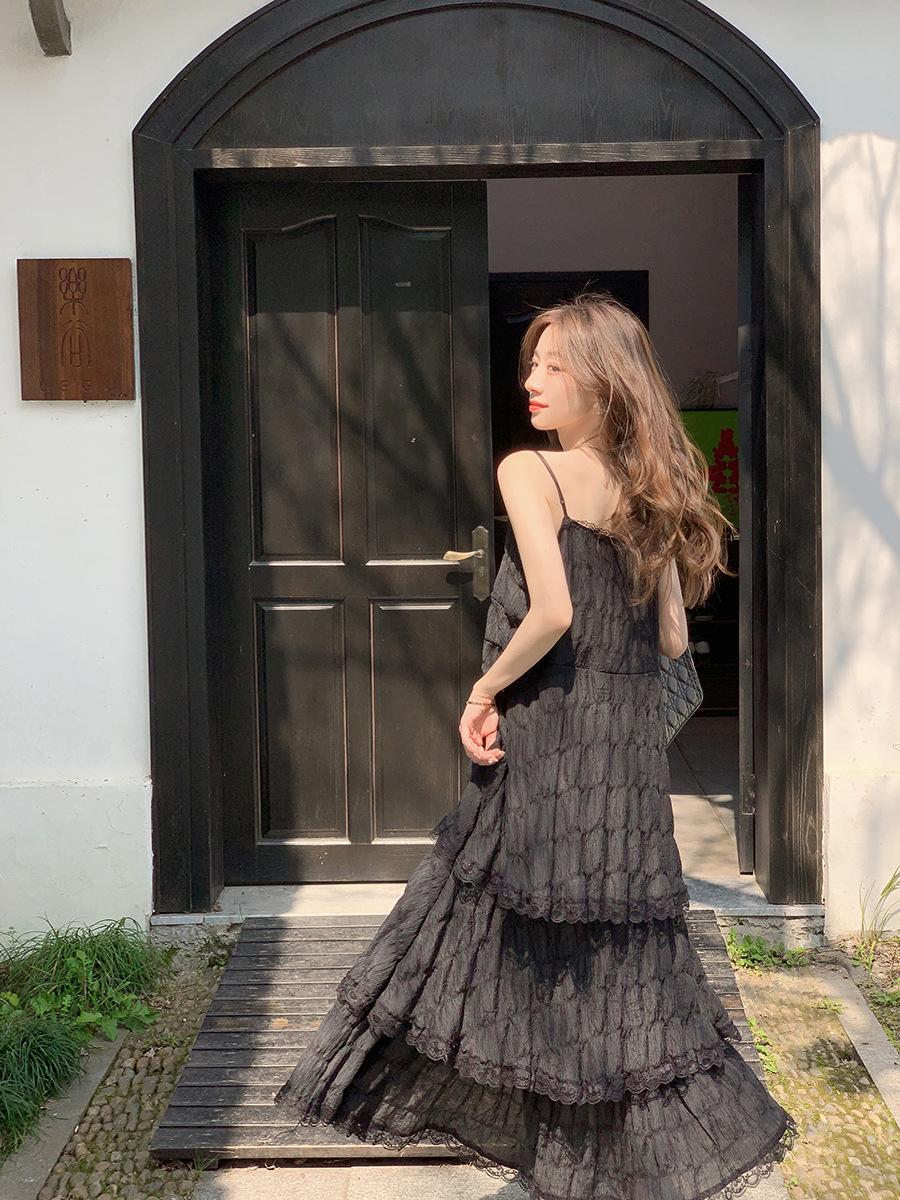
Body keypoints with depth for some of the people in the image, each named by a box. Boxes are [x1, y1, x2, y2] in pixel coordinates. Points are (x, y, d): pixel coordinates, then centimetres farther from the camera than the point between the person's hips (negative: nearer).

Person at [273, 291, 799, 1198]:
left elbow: (551, 610, -23)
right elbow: (672, 639, 9)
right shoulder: (651, 492, 8)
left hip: (547, 755, -7)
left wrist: (485, 691, -10)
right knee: (622, 966, 16)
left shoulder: (530, 473, -11)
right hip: (630, 758, 7)